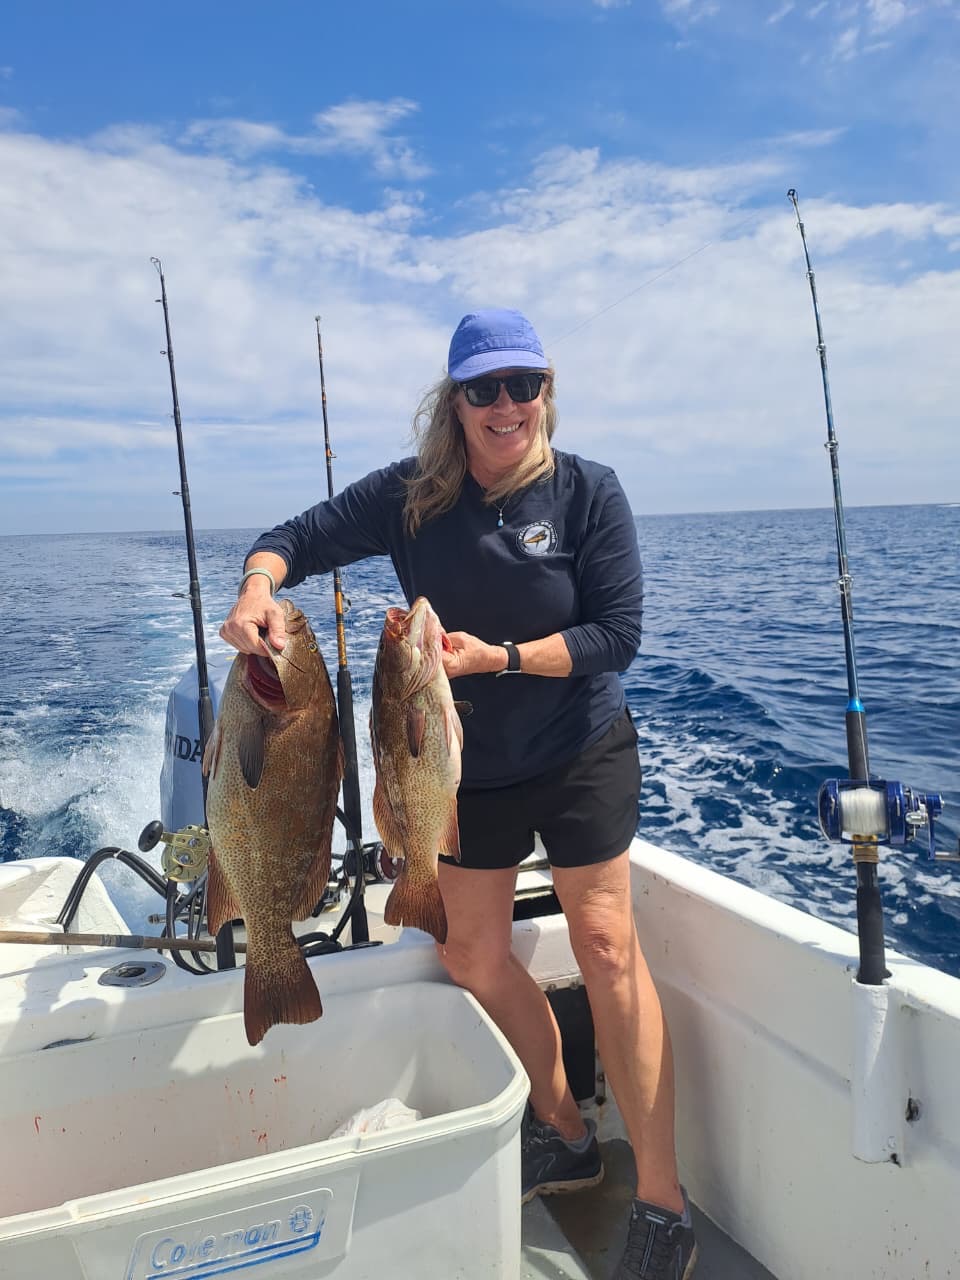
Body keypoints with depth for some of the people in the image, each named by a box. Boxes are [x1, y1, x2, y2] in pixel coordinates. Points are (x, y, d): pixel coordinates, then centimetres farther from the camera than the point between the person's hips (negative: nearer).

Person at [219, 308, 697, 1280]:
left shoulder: (587, 491, -11)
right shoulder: (410, 495, -6)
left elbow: (618, 635, -15)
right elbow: (298, 538, -2)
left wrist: (497, 658, -25)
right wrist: (260, 583, -24)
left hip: (579, 754, -3)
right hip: (468, 764, 4)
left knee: (606, 945, -6)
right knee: (469, 954, 11)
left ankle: (662, 1201, 11)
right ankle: (564, 1137, 33)